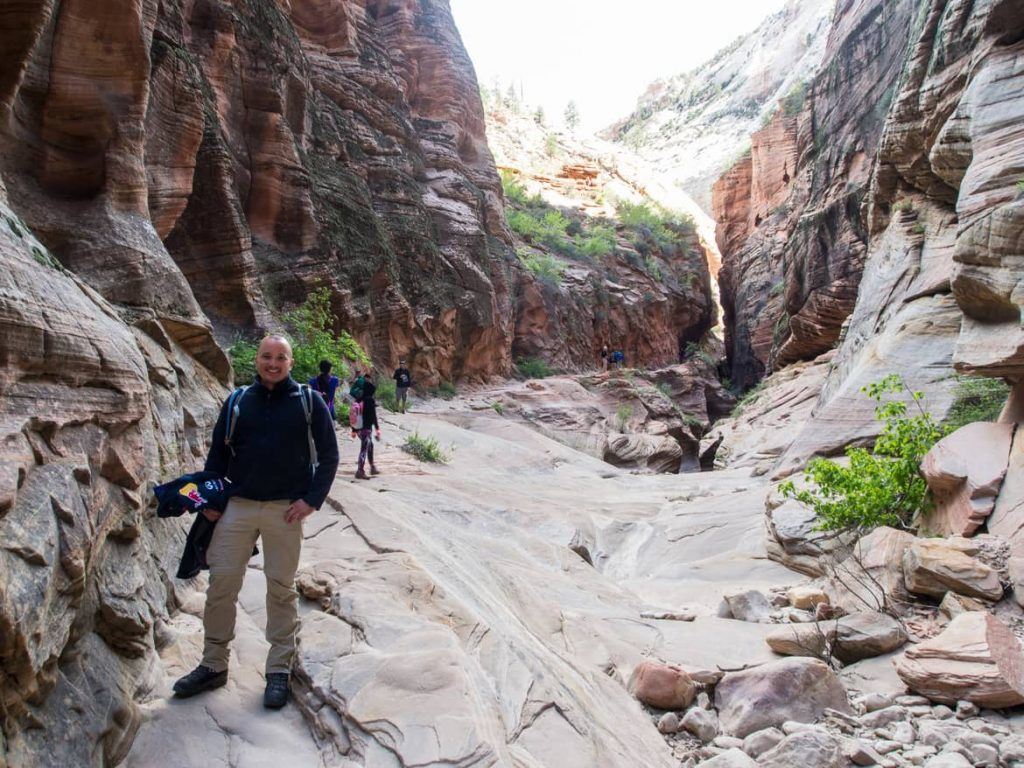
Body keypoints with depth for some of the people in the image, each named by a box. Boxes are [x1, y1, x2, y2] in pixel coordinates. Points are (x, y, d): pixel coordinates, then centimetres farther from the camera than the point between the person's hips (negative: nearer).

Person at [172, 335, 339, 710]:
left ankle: (279, 670, 18)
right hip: (237, 506, 3)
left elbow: (329, 455, 0)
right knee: (221, 582, 4)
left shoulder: (309, 402, -1)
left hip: (285, 509, -2)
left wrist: (311, 500, -8)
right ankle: (213, 665, 21)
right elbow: (218, 453, 14)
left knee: (282, 588, 5)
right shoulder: (237, 402, 7)